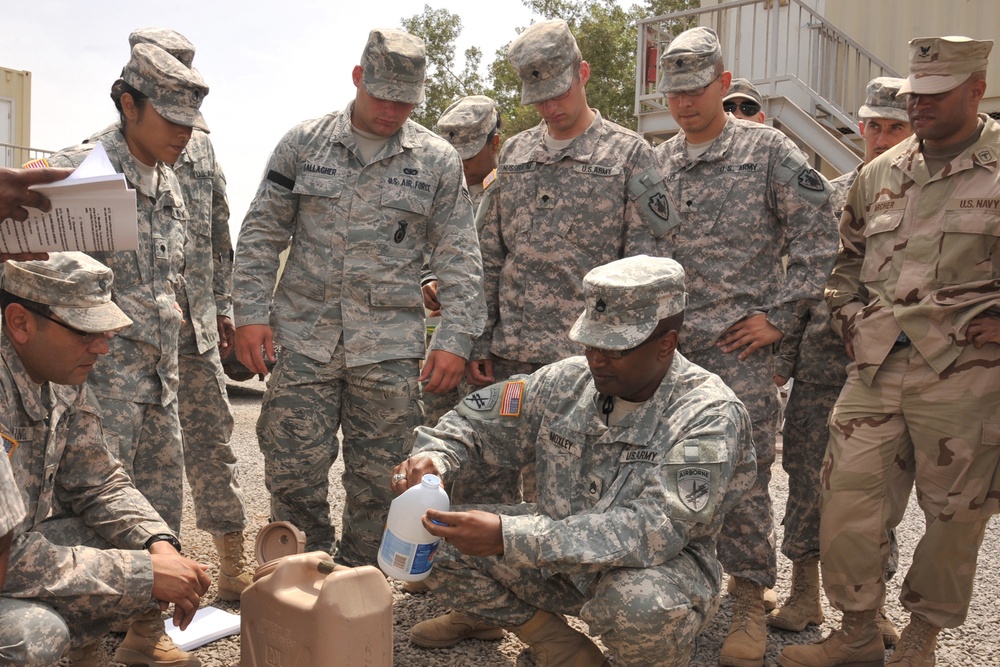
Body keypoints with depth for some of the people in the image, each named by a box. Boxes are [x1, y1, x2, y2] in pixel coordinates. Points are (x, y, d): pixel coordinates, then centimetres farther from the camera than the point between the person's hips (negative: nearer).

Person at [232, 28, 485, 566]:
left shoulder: (438, 160, 4)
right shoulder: (303, 143, 5)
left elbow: (458, 259, 3)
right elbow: (261, 234, 7)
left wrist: (455, 339, -5)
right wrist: (251, 313, -2)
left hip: (390, 351, 0)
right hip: (304, 340, 1)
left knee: (377, 484, 8)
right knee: (292, 476, 3)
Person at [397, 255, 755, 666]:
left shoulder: (709, 415, -22)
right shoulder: (567, 381, -6)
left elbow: (656, 529, -32)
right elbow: (476, 420, 6)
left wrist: (509, 537, -38)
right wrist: (431, 456, -19)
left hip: (660, 568, -4)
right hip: (562, 557, 5)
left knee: (638, 604, -39)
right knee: (435, 538, -9)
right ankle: (548, 634, 9)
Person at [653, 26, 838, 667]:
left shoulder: (768, 150, -1)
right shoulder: (657, 162, 12)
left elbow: (816, 235, -2)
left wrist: (781, 315, -7)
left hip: (739, 347, -4)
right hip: (665, 347, 5)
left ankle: (750, 601, 13)